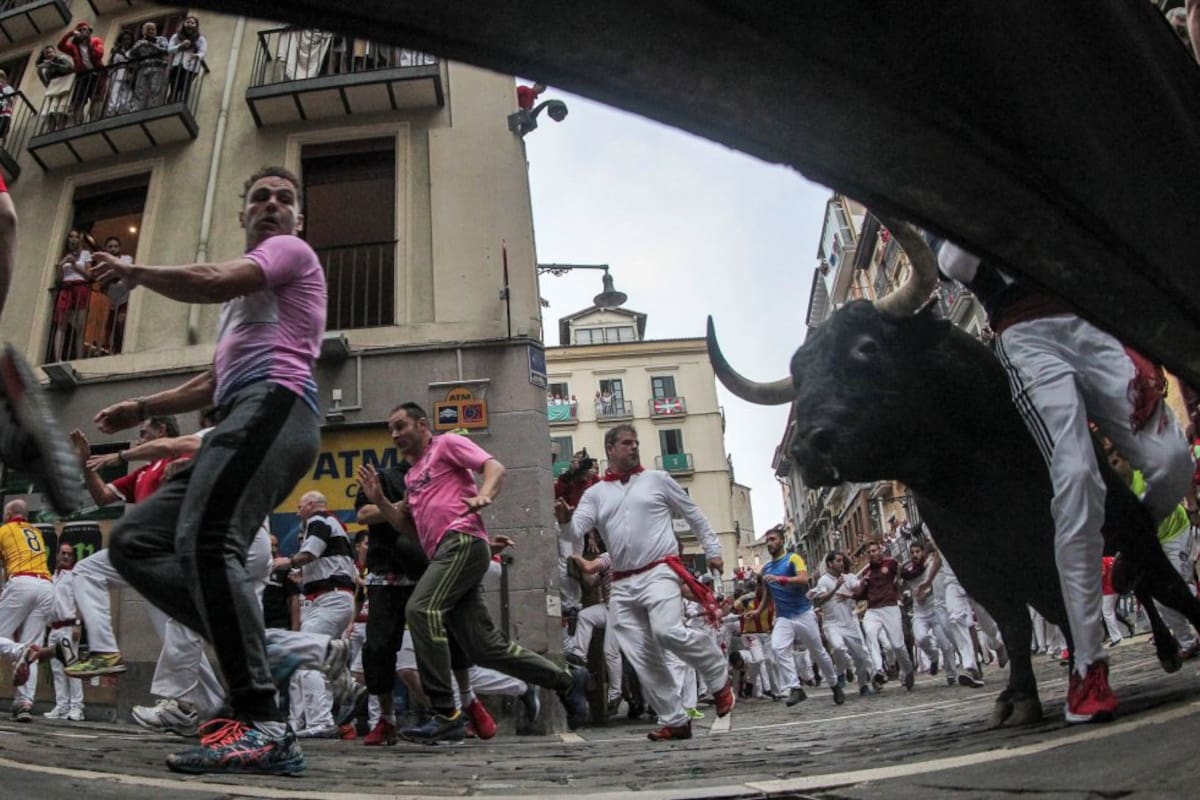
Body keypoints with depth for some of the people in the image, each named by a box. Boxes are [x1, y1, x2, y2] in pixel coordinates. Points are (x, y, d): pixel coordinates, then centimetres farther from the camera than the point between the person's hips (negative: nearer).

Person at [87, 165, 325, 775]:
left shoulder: (293, 251, 11)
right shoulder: (244, 294, 39)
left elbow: (212, 282, -8)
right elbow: (214, 383, 37)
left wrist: (134, 272, 9)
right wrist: (142, 408, 27)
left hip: (274, 404, -10)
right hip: (245, 420, 10)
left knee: (205, 541, -29)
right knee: (133, 540, 3)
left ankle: (263, 728, -33)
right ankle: (249, 653, -9)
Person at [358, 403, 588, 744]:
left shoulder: (446, 444, 8)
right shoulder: (412, 475, 30)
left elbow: (495, 467, -4)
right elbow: (409, 526, 26)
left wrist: (484, 495, -25)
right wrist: (379, 500, 13)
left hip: (462, 541, -8)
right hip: (443, 554, 8)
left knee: (421, 609, -26)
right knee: (484, 646, 2)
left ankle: (446, 715, -22)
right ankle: (566, 681, 14)